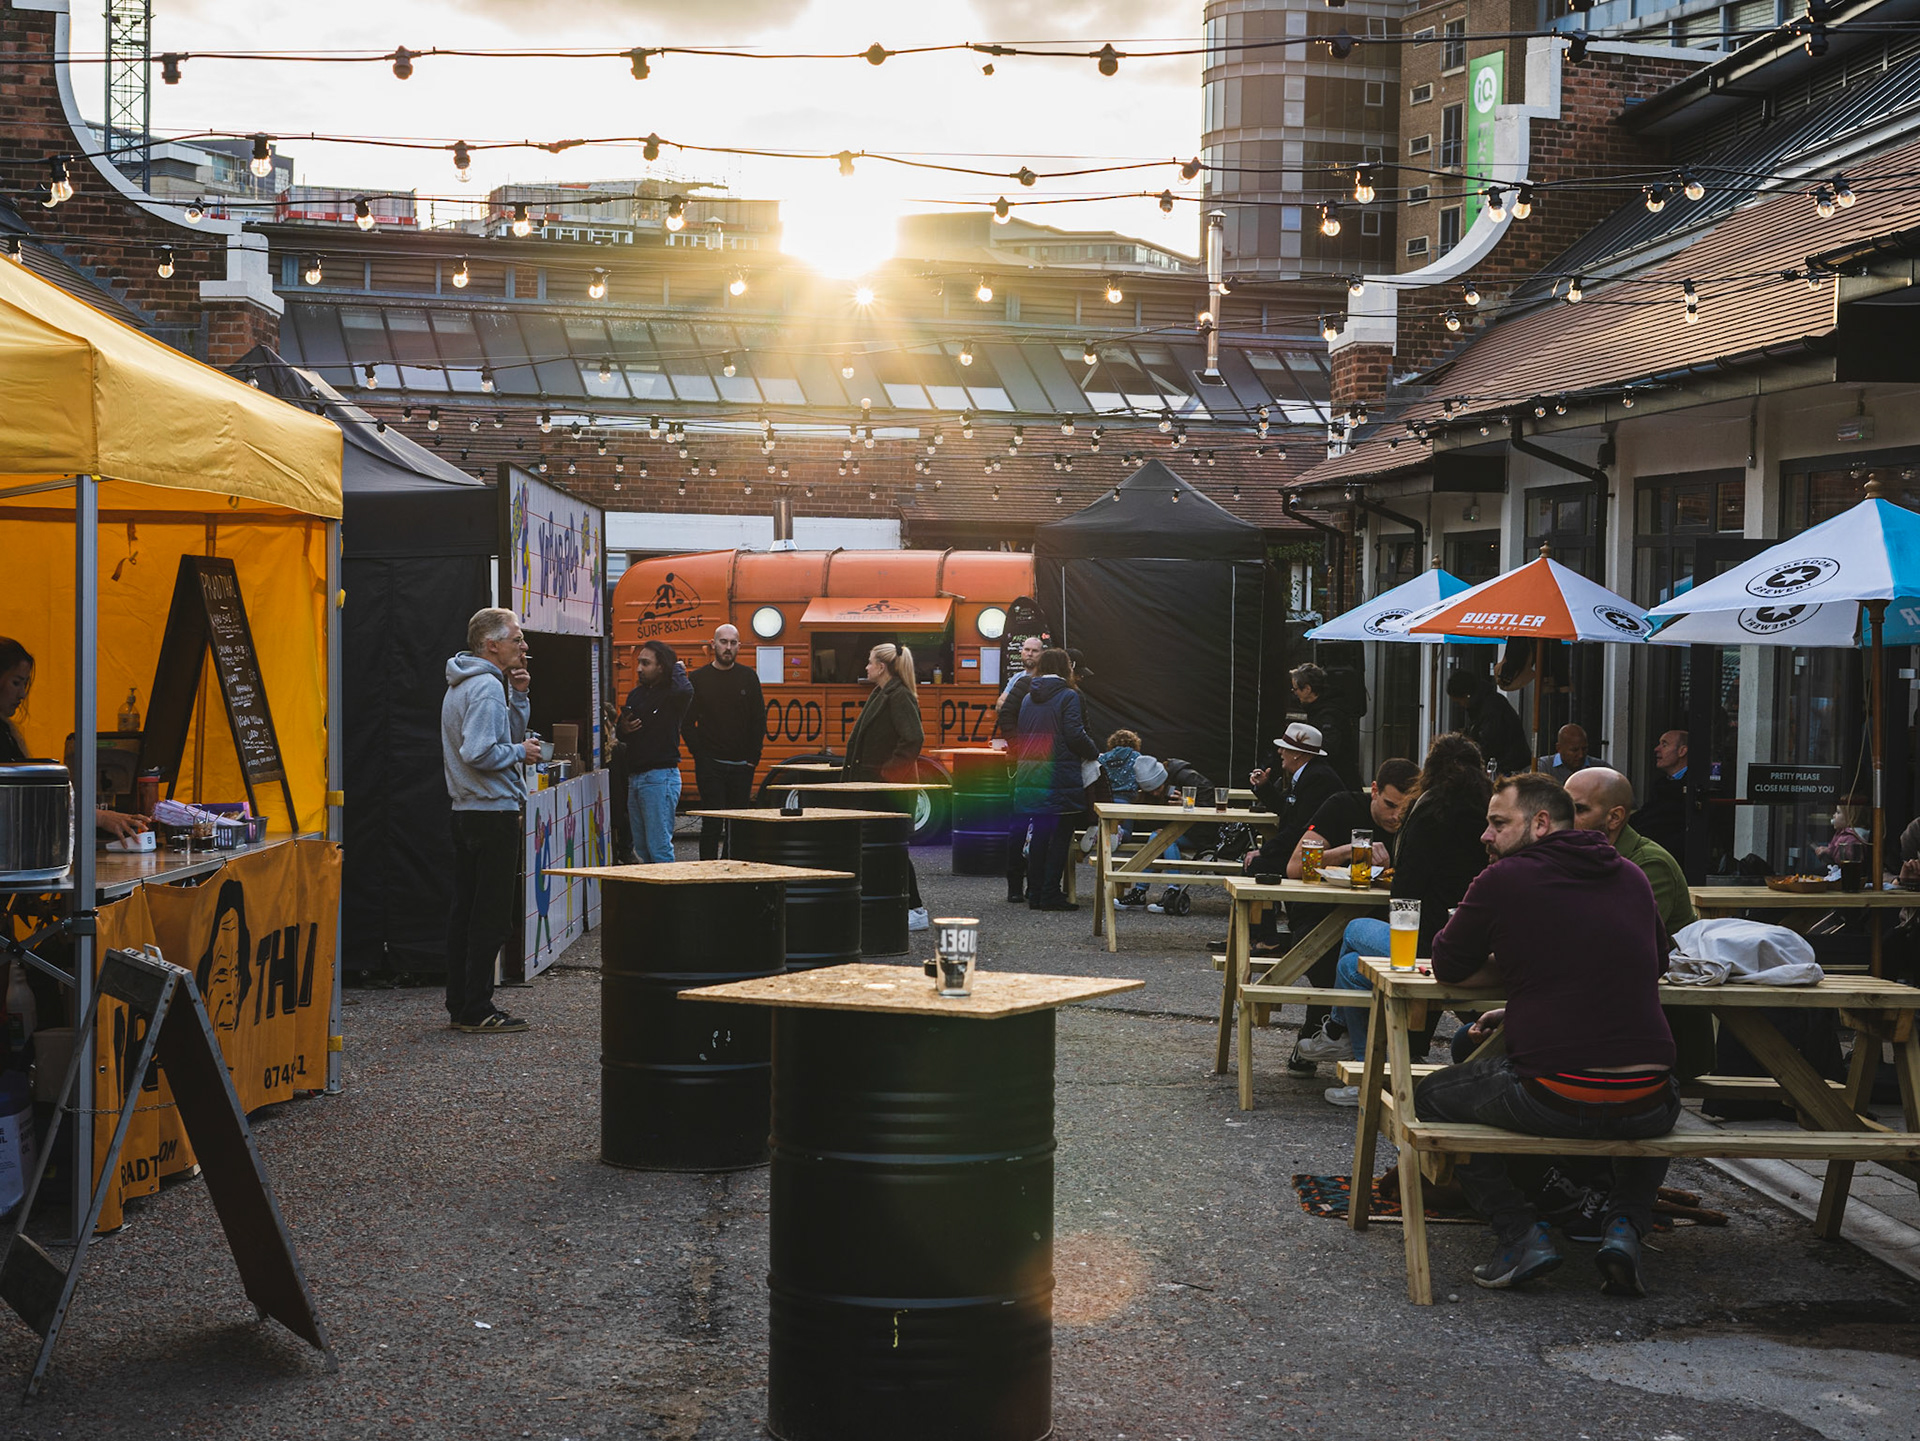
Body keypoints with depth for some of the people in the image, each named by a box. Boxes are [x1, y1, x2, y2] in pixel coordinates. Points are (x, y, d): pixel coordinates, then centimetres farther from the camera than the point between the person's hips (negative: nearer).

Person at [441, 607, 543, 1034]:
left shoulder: (462, 685, 17)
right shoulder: (486, 687, -16)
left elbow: (511, 732, 21)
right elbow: (479, 753, -26)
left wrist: (518, 695, 9)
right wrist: (520, 752, -12)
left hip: (467, 811, 11)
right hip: (494, 812, -11)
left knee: (466, 912, 12)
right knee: (493, 915, -6)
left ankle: (460, 1004, 17)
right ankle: (476, 1011, -5)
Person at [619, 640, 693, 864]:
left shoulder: (671, 694, -8)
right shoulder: (635, 694, 15)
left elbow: (684, 690, -35)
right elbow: (622, 736, 24)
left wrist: (677, 668, -14)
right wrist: (624, 730, 0)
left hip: (660, 778, -8)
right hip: (634, 776, 8)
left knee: (659, 849, -9)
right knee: (641, 849, 12)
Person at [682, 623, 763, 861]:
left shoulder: (748, 677, 7)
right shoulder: (698, 678, 2)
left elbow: (759, 720, 9)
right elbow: (686, 723, 4)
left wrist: (753, 757, 1)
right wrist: (699, 754, -5)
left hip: (742, 765, 2)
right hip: (710, 765, -2)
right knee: (712, 822, -7)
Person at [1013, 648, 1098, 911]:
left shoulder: (1029, 698, 13)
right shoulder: (1068, 696, -8)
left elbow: (1020, 736, 15)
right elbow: (1075, 734, -15)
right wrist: (1095, 753, 1)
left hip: (1030, 777, 7)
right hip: (1059, 777, -7)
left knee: (1039, 833, 13)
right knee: (1061, 834, -1)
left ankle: (1035, 892, 15)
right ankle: (1051, 894, -3)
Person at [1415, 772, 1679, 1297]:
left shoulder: (1504, 880, -2)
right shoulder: (1632, 877, 12)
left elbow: (1447, 968, 9)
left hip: (1551, 1100, -4)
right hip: (1645, 1106, 4)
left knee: (1431, 1096, 24)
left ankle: (1521, 1233, 8)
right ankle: (1624, 1226, 13)